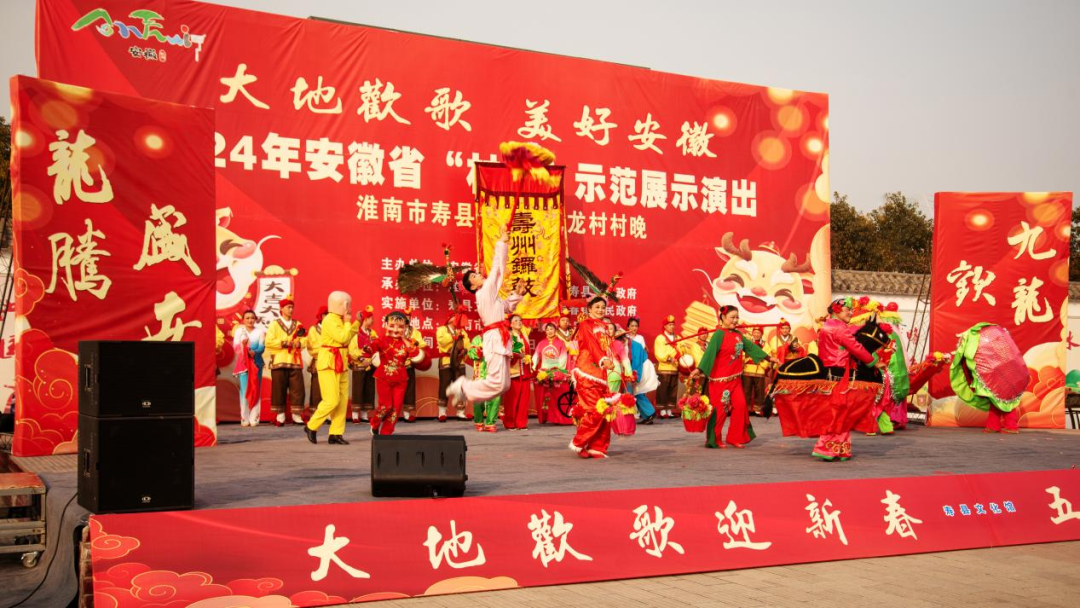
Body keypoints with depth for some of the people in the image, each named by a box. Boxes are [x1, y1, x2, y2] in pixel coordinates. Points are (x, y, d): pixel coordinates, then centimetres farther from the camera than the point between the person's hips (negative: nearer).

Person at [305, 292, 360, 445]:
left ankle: (336, 434, 8)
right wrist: (348, 322, -9)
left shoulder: (339, 320, 14)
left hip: (341, 364, 9)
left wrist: (357, 323, 17)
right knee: (332, 400, -12)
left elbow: (347, 338, 18)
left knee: (343, 400, 4)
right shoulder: (330, 320, -14)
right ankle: (311, 427, 4)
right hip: (329, 363, -9)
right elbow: (343, 338, -23)